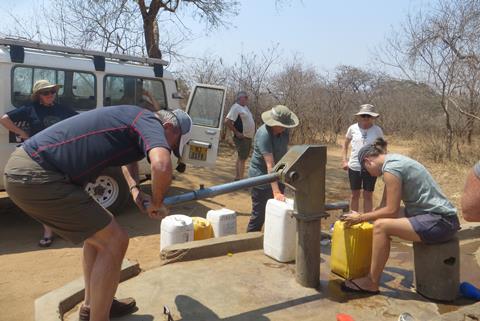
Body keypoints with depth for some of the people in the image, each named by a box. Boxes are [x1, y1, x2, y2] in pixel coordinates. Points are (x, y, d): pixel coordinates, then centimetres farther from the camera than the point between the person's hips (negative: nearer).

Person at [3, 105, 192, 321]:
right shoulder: (151, 122, -11)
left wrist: (135, 190, 19)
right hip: (36, 179, -10)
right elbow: (161, 166, -32)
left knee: (98, 228, 22)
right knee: (114, 241, -4)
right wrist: (157, 204, -10)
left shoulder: (136, 118, 18)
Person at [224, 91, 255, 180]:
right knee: (242, 159, -8)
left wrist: (252, 132, 14)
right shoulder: (236, 107, -14)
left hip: (248, 137, 9)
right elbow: (227, 121, -23)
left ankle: (237, 178, 22)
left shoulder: (245, 107, 14)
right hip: (242, 138, -9)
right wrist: (236, 132, -19)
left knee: (241, 158, 14)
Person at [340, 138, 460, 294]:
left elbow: (391, 210, -16)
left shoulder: (390, 169, -17)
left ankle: (371, 283, -6)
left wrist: (360, 218, -7)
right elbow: (385, 206, 14)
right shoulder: (393, 160, 11)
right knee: (382, 217, 13)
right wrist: (362, 216, 17)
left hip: (440, 222, -10)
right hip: (438, 216, 10)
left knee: (381, 226, -20)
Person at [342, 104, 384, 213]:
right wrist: (344, 160, 4)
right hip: (354, 167, 1)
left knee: (368, 195, 8)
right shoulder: (353, 128, -2)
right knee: (355, 194, 13)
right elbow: (345, 144, 11)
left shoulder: (377, 130, -3)